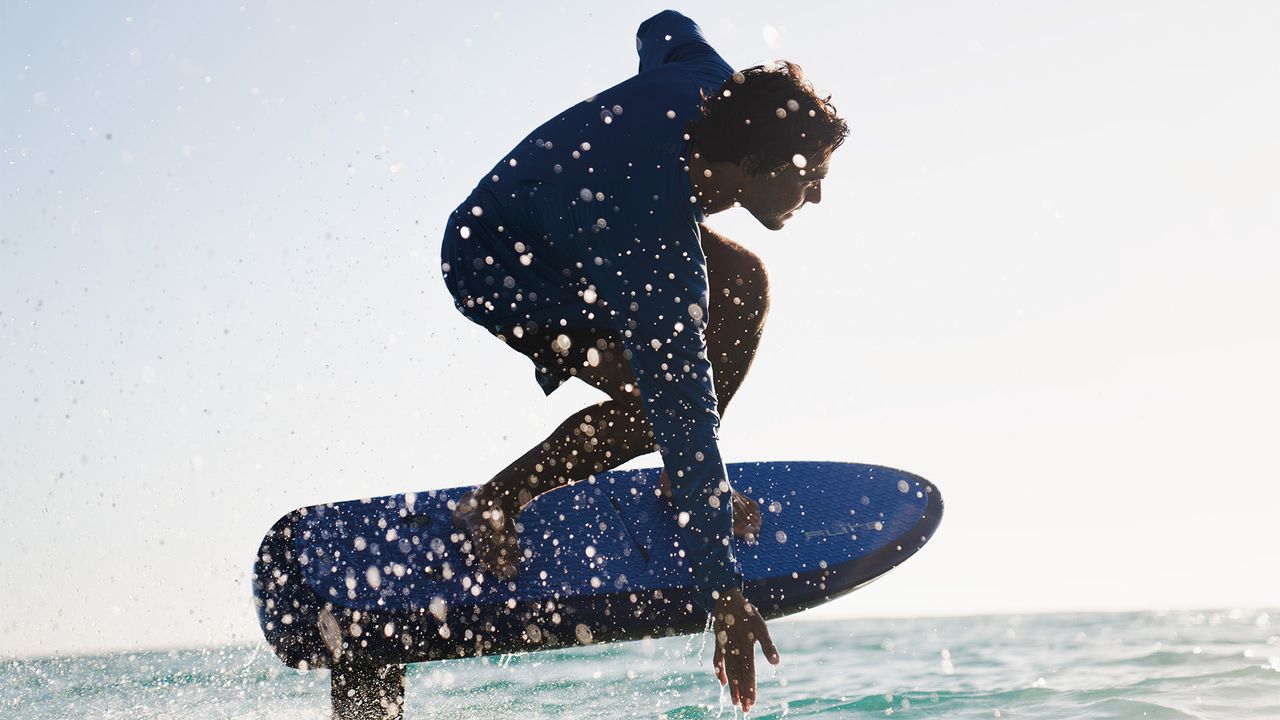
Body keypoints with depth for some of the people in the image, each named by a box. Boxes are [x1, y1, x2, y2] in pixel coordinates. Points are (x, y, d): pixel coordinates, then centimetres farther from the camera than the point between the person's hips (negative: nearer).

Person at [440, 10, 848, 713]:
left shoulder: (708, 81, -23)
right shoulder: (658, 261, -41)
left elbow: (663, 27, 2)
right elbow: (682, 414, -39)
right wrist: (723, 594, -34)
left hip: (560, 209, 9)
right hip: (492, 267, -9)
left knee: (743, 285, -5)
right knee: (661, 400, -24)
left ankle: (686, 481, 6)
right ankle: (496, 503, -5)